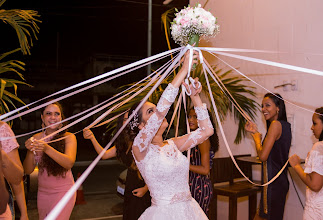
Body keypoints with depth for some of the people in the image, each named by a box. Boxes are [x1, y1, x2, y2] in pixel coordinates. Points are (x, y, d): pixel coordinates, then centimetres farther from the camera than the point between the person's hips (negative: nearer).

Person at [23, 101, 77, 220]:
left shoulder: (68, 137, -9)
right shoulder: (37, 138, 1)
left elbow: (69, 163, -25)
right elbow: (28, 170, -3)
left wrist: (47, 148, -37)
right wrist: (30, 151, -22)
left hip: (63, 192, -4)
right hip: (42, 191, 4)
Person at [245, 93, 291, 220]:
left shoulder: (276, 124, -16)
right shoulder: (284, 124, 12)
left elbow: (263, 156, -20)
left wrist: (257, 138, -4)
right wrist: (255, 132, 15)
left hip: (273, 182, -10)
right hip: (281, 180, 10)